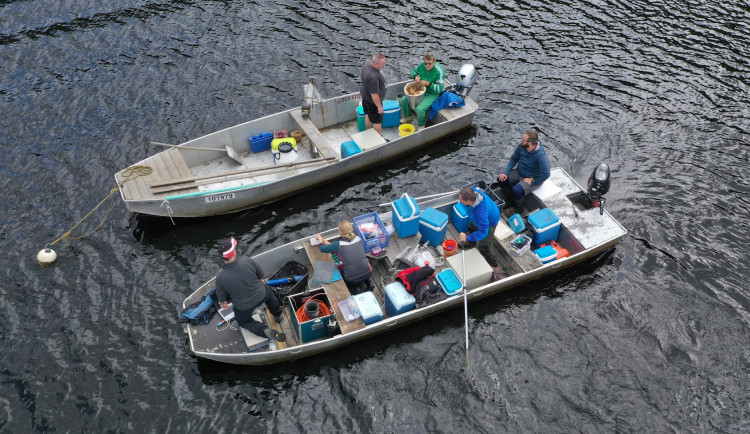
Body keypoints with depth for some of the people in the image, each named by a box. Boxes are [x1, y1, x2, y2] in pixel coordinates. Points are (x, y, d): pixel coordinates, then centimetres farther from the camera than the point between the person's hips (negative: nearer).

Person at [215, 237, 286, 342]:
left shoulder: (220, 278, -27)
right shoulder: (247, 260, -24)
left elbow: (221, 298, -8)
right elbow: (260, 274, -3)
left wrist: (222, 303, 16)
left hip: (244, 308, -2)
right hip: (261, 296, 2)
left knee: (243, 321, 29)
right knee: (268, 291, 36)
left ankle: (264, 330, 5)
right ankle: (277, 315, 49)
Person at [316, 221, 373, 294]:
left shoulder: (339, 244, -14)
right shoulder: (358, 239, -1)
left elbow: (322, 249, 3)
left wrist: (320, 239, 23)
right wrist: (328, 243, 24)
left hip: (352, 278, -4)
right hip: (367, 273, 4)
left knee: (340, 272, 31)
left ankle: (355, 288, 17)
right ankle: (367, 283, 28)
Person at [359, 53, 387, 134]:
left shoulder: (367, 62, -14)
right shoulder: (373, 77, -41)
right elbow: (374, 95, -33)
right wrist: (379, 106, -20)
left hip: (365, 95, 9)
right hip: (372, 100, -9)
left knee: (368, 115, 29)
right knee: (377, 121, 12)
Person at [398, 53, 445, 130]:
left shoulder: (439, 71, -26)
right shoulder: (422, 65, -8)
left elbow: (440, 88, -28)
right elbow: (414, 71, 12)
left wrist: (428, 83, -34)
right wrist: (415, 77, -13)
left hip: (431, 94, -7)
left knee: (419, 109, -29)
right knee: (403, 100, 1)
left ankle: (421, 126, 0)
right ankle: (407, 117, 28)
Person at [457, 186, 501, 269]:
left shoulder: (480, 213, -53)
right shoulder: (472, 190, -33)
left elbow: (483, 231, -45)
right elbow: (478, 189, -5)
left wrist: (467, 238, -45)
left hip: (489, 223, -8)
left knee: (483, 247, 6)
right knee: (472, 227, 34)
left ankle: (494, 265, 32)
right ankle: (471, 241, 70)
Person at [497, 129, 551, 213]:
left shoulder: (540, 155, -34)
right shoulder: (521, 146, -13)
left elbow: (546, 174, -34)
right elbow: (513, 159, 0)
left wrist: (532, 182, -25)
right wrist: (505, 173, -11)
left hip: (533, 178, -7)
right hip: (519, 173, 7)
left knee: (516, 190, -30)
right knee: (501, 178, -10)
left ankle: (519, 208, 3)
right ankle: (509, 201, 11)